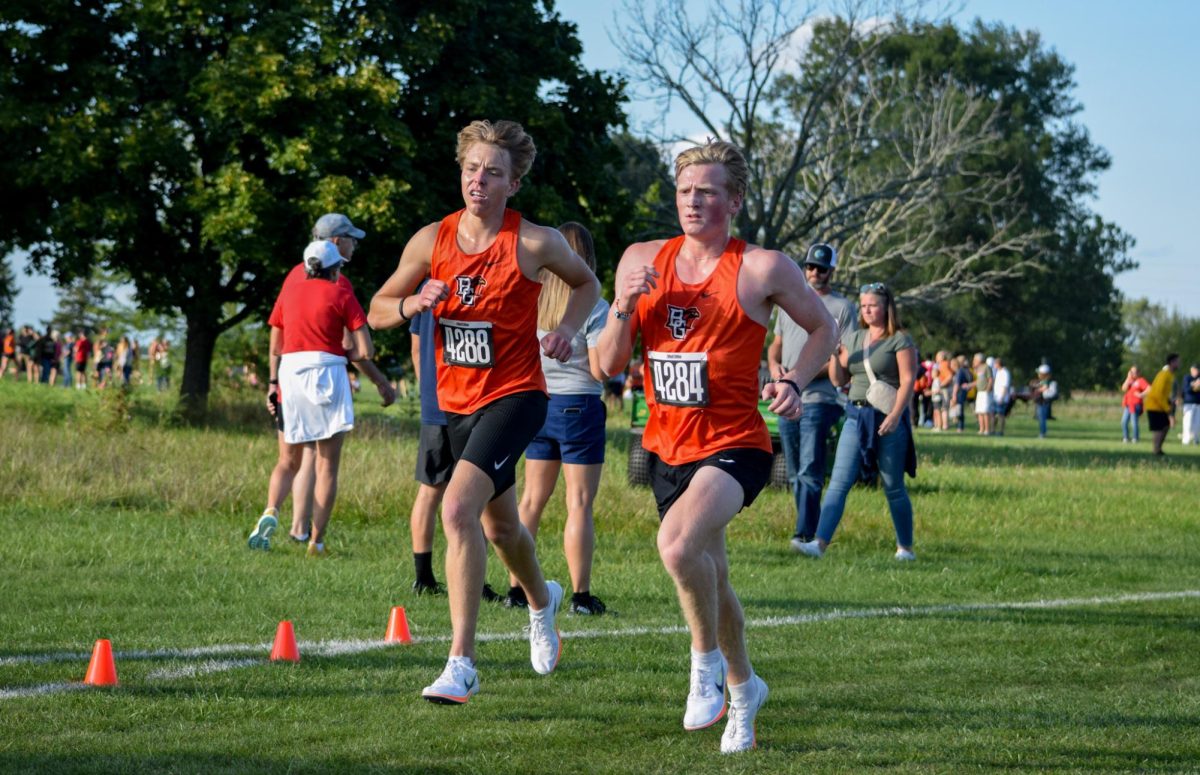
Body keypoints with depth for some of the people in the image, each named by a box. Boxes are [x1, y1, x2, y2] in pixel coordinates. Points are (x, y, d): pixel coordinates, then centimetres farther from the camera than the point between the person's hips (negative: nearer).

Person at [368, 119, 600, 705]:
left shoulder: (535, 243, -11)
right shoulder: (431, 241, -3)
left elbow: (586, 283, 9)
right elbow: (377, 310, 5)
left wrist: (567, 330, -9)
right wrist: (416, 302, -16)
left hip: (514, 395, -5)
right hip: (457, 400, 5)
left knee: (458, 508, -25)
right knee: (499, 526, 22)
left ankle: (461, 665, -24)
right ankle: (541, 599, 56)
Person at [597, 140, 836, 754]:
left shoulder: (763, 269, -8)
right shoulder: (642, 261, 4)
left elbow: (823, 328, 7)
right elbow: (610, 364, 5)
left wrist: (793, 383, -10)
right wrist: (625, 303, -12)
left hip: (733, 445, -6)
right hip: (666, 446, 6)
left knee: (678, 545, -31)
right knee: (709, 578, 18)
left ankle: (707, 661, -6)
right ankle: (742, 686, 42)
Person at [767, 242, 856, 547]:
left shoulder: (842, 307, 0)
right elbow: (776, 344, 25)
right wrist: (774, 365, 2)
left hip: (819, 399, -7)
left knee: (810, 471, -15)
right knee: (795, 474, 10)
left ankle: (804, 534, -19)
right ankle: (816, 530, 17)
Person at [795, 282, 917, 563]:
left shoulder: (900, 340, -4)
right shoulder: (853, 338, 14)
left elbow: (908, 381, -9)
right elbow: (839, 380, 15)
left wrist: (895, 415, -20)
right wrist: (834, 355, -3)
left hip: (887, 417, -5)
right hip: (856, 416, 5)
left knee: (893, 487, 3)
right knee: (839, 482, -6)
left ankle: (905, 548, 15)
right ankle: (820, 543, -15)